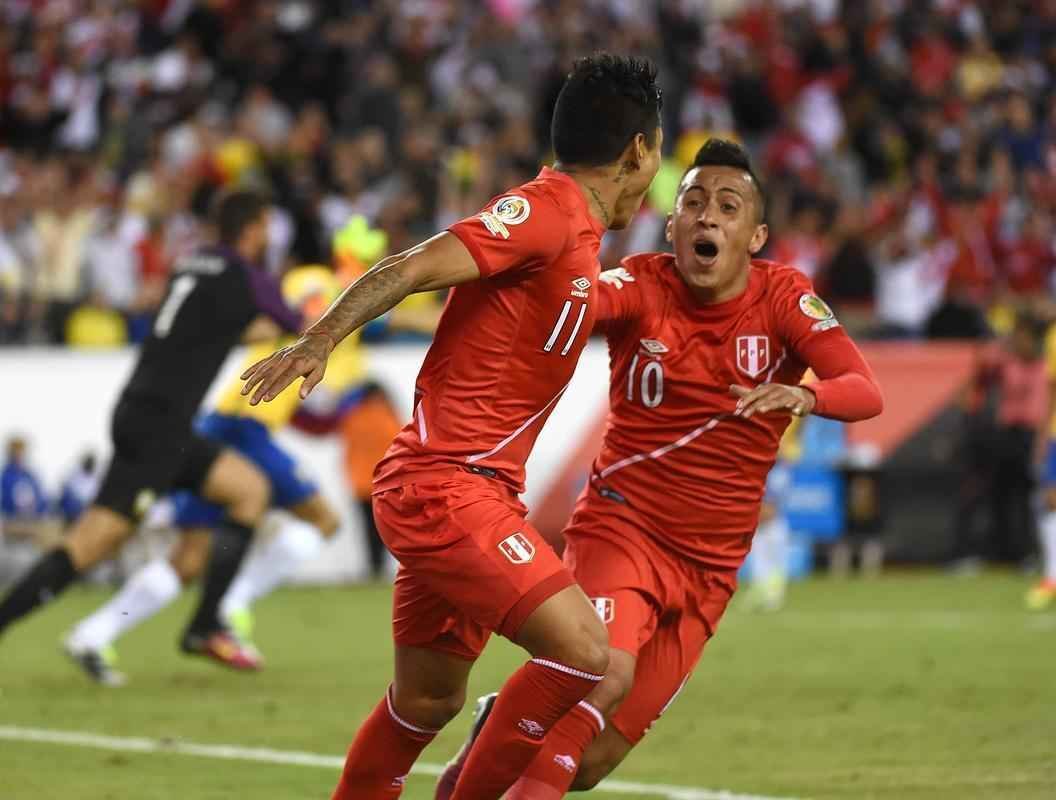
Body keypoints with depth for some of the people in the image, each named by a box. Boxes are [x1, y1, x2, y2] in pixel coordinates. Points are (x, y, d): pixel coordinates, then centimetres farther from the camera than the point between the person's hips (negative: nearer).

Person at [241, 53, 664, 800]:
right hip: (446, 484, -10)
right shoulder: (547, 209, -14)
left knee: (429, 700, 17)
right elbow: (414, 268, -23)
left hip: (464, 488, 10)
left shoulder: (575, 231, 15)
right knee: (583, 651, -17)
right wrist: (320, 343, -30)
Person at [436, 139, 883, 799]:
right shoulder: (642, 287, -7)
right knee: (606, 673, -33)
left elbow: (866, 393, -16)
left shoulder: (782, 298, -4)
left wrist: (805, 396, -38)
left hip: (708, 570, 3)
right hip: (621, 528, -3)